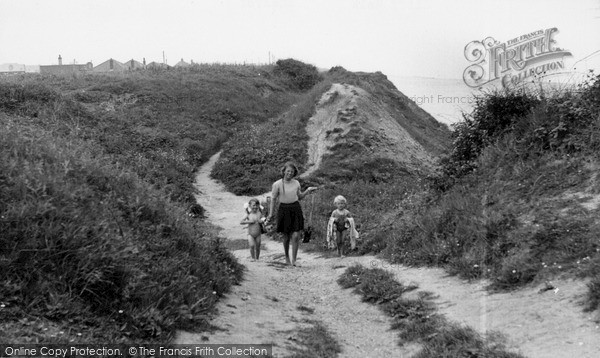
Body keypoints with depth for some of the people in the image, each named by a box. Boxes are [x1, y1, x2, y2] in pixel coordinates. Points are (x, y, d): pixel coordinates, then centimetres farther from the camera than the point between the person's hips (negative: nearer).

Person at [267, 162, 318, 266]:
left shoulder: (296, 183, 5)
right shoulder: (277, 184, -7)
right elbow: (273, 199, 0)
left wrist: (307, 191, 3)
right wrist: (270, 214, -4)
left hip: (296, 209, 2)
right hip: (284, 210, -2)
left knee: (296, 236, -7)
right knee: (286, 237, 8)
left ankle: (294, 260, 3)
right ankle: (287, 258, 31)